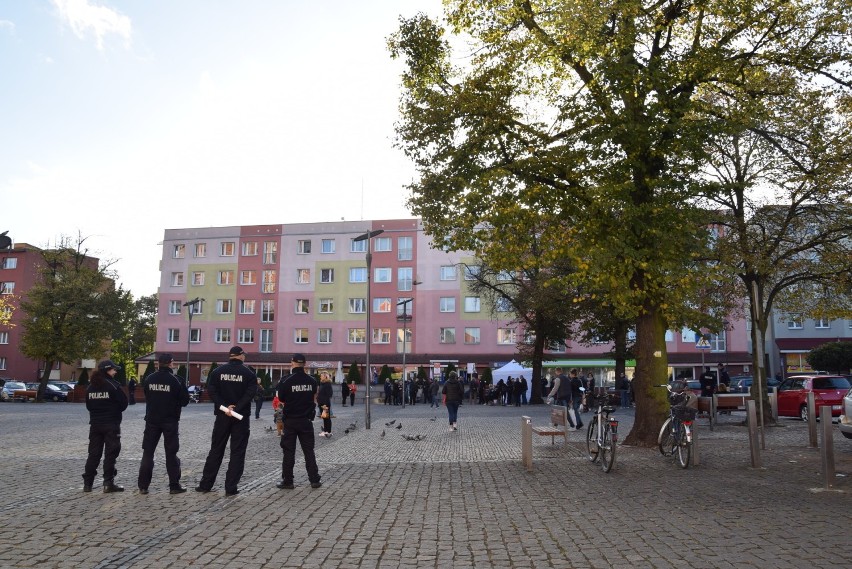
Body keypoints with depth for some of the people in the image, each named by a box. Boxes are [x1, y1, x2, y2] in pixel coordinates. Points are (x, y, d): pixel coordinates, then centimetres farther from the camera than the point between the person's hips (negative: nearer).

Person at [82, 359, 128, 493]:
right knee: (111, 453, 0)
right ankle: (108, 483, -1)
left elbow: (88, 405, 12)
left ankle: (87, 483, 14)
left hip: (95, 424, 6)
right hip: (111, 424, -6)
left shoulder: (91, 387, 7)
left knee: (94, 453, 12)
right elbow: (123, 403, -8)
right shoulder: (113, 385, -11)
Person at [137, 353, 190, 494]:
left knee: (148, 452, 10)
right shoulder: (174, 380, -12)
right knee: (171, 454, 4)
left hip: (152, 420, 3)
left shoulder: (149, 379, -2)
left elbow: (145, 395, 10)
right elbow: (184, 401, -6)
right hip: (170, 421, -3)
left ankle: (143, 486, 11)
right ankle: (174, 486, 6)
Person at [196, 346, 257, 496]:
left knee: (216, 450, 13)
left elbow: (212, 391, -7)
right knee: (237, 452, 3)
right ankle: (231, 487, 1)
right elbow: (250, 393, -16)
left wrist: (224, 407, -12)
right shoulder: (248, 373, -4)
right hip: (241, 416, -2)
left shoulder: (218, 371, 3)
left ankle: (205, 484, 16)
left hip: (222, 416, 3)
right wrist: (237, 409, -18)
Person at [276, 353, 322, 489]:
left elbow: (281, 398, -1)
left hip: (290, 420, -2)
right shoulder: (312, 381, -4)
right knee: (309, 451, 9)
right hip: (306, 420, 2)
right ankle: (314, 480, 10)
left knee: (289, 452, 6)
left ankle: (287, 481, 9)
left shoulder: (286, 381, -12)